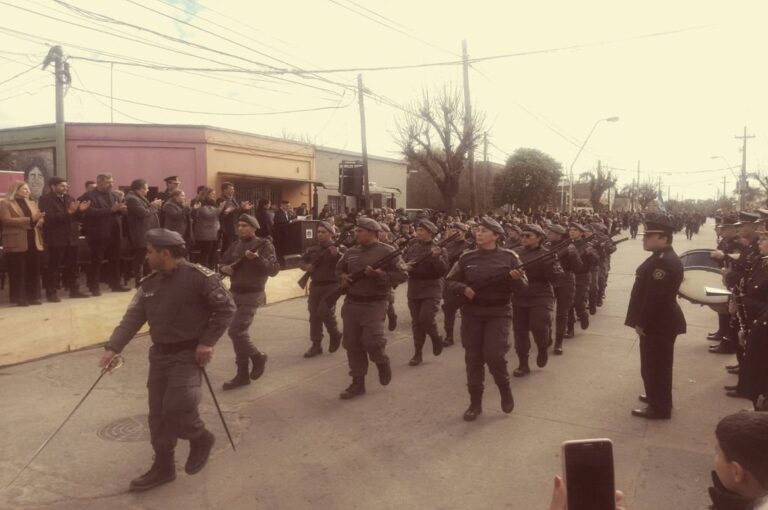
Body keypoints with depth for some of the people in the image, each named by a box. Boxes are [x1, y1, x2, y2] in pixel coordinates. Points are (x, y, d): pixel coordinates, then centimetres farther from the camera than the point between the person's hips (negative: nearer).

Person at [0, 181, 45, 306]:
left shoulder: (32, 203, 19)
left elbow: (40, 219, 18)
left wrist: (39, 220, -8)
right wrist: (30, 220, -19)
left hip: (33, 241, 6)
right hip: (17, 242, -6)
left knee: (33, 271, 6)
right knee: (18, 271, -3)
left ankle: (33, 296, 13)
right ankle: (18, 298, 2)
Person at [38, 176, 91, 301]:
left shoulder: (69, 198, 15)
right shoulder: (45, 199, -5)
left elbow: (76, 217, 15)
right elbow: (49, 217, -19)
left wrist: (80, 210, -6)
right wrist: (68, 212, -27)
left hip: (72, 237, 7)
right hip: (55, 239, -7)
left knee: (72, 266, 11)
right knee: (53, 267, -3)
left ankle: (74, 290, 19)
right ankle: (51, 293, 2)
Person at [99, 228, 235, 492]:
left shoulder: (199, 277, -17)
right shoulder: (149, 283, 5)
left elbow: (226, 307, -13)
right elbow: (133, 317, 2)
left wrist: (208, 342, -15)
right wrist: (113, 347, -9)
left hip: (188, 355, -7)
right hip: (159, 354, 7)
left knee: (176, 409, -14)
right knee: (158, 414, 11)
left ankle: (201, 439, 18)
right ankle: (163, 467, 27)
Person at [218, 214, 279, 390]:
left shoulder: (264, 245, -8)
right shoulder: (235, 245, 10)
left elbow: (274, 270, -18)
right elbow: (223, 261, 23)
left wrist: (257, 258, -31)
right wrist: (224, 268, -1)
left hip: (251, 295, -7)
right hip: (235, 293, 7)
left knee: (235, 331, -14)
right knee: (240, 333, 10)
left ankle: (257, 357, 10)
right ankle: (243, 374, 20)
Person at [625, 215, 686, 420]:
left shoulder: (665, 262, -25)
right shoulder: (661, 257, 10)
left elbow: (655, 297, -28)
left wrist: (642, 323, -20)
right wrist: (642, 321, 16)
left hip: (658, 324, -11)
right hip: (658, 321, 11)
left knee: (655, 366, 1)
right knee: (656, 365, 23)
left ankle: (659, 408, 13)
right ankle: (658, 397, 37)